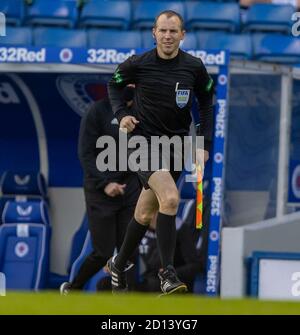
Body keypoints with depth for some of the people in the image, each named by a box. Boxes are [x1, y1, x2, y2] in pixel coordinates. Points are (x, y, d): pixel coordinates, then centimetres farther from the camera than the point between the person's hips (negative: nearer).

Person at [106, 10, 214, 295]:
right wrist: (121, 114, -5)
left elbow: (206, 101, 13)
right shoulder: (138, 65, -8)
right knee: (170, 198, -26)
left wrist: (204, 142, 6)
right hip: (143, 140, -4)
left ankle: (119, 265, 34)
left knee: (145, 214, 11)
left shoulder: (194, 67, -1)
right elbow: (114, 83, 11)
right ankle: (167, 273, -23)